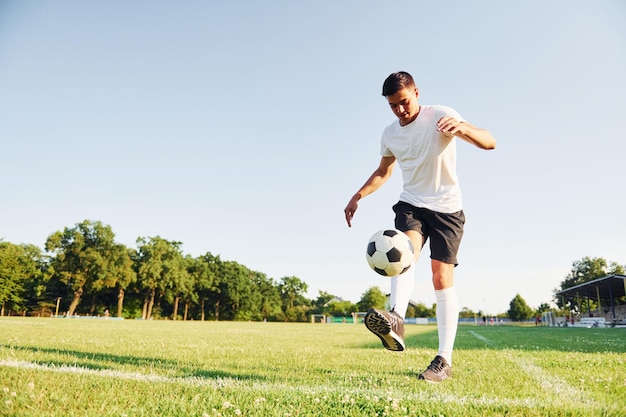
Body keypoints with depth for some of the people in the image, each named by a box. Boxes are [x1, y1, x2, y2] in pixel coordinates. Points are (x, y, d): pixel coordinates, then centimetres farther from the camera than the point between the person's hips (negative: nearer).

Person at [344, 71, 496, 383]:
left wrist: (461, 127, -42)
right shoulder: (390, 134, 6)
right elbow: (383, 171, 22)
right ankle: (395, 321, -50)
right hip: (411, 204, 4)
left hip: (446, 207, -3)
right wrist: (358, 196, 8)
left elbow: (489, 142, -21)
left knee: (442, 279, -8)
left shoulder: (439, 116, -10)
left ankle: (444, 360, -3)